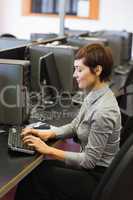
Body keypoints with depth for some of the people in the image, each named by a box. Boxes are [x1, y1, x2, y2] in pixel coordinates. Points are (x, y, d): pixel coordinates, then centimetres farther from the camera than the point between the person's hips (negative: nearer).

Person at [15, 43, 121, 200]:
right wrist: (47, 134, -5)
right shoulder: (94, 95, -1)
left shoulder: (104, 111, -29)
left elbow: (89, 160, -25)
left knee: (34, 175, -3)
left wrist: (48, 150, -22)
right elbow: (75, 126, 10)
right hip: (91, 165, 8)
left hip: (98, 177, -8)